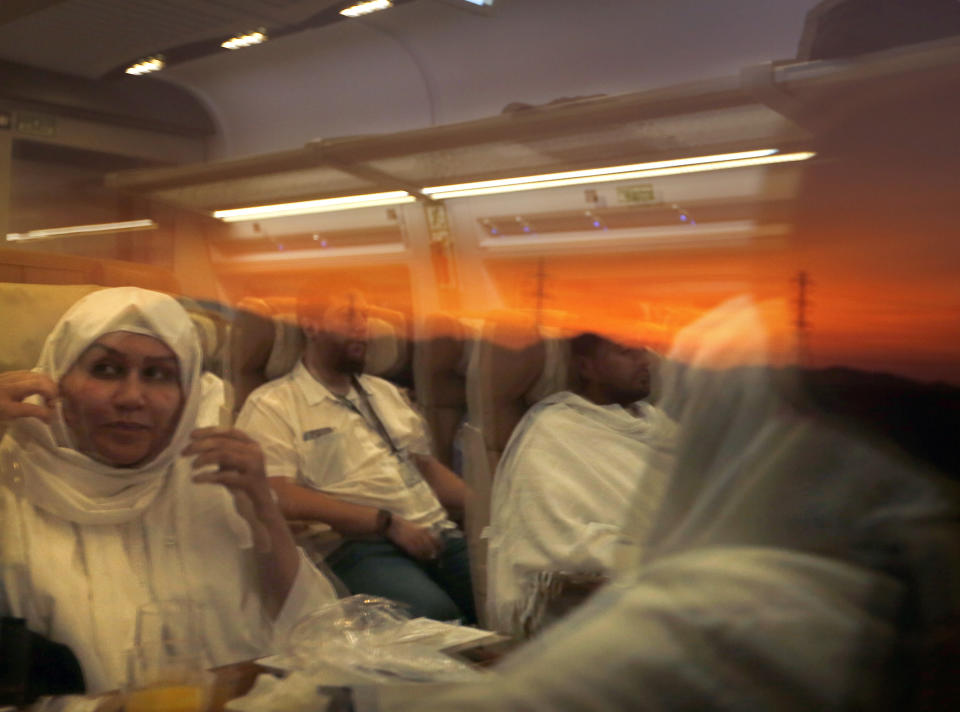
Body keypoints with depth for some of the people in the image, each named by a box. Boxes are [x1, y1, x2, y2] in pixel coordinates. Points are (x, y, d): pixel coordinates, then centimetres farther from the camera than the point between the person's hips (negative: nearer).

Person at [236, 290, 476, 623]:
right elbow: (281, 497, -11)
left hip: (439, 536, 7)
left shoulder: (386, 392, 25)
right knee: (435, 614, -35)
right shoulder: (271, 405, 2)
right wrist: (386, 522, -14)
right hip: (357, 547, -6)